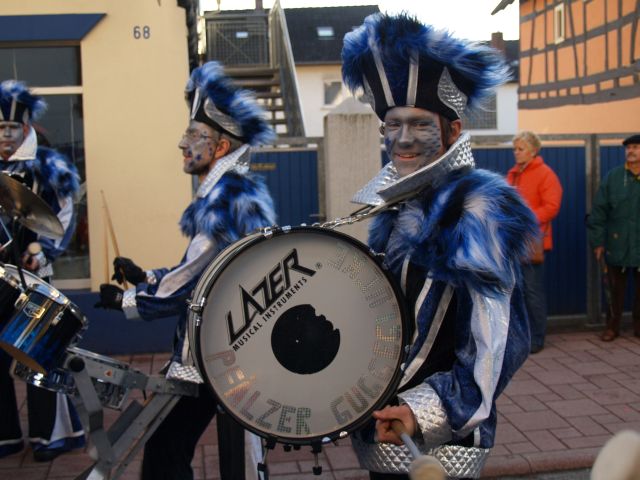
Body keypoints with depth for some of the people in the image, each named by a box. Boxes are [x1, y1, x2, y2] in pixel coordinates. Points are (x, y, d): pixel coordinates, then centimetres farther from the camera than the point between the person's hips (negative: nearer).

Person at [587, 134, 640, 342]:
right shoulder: (613, 177, 0)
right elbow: (599, 210, -1)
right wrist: (597, 241, -4)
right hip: (617, 245, -1)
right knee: (616, 290, 7)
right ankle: (612, 326, 19)